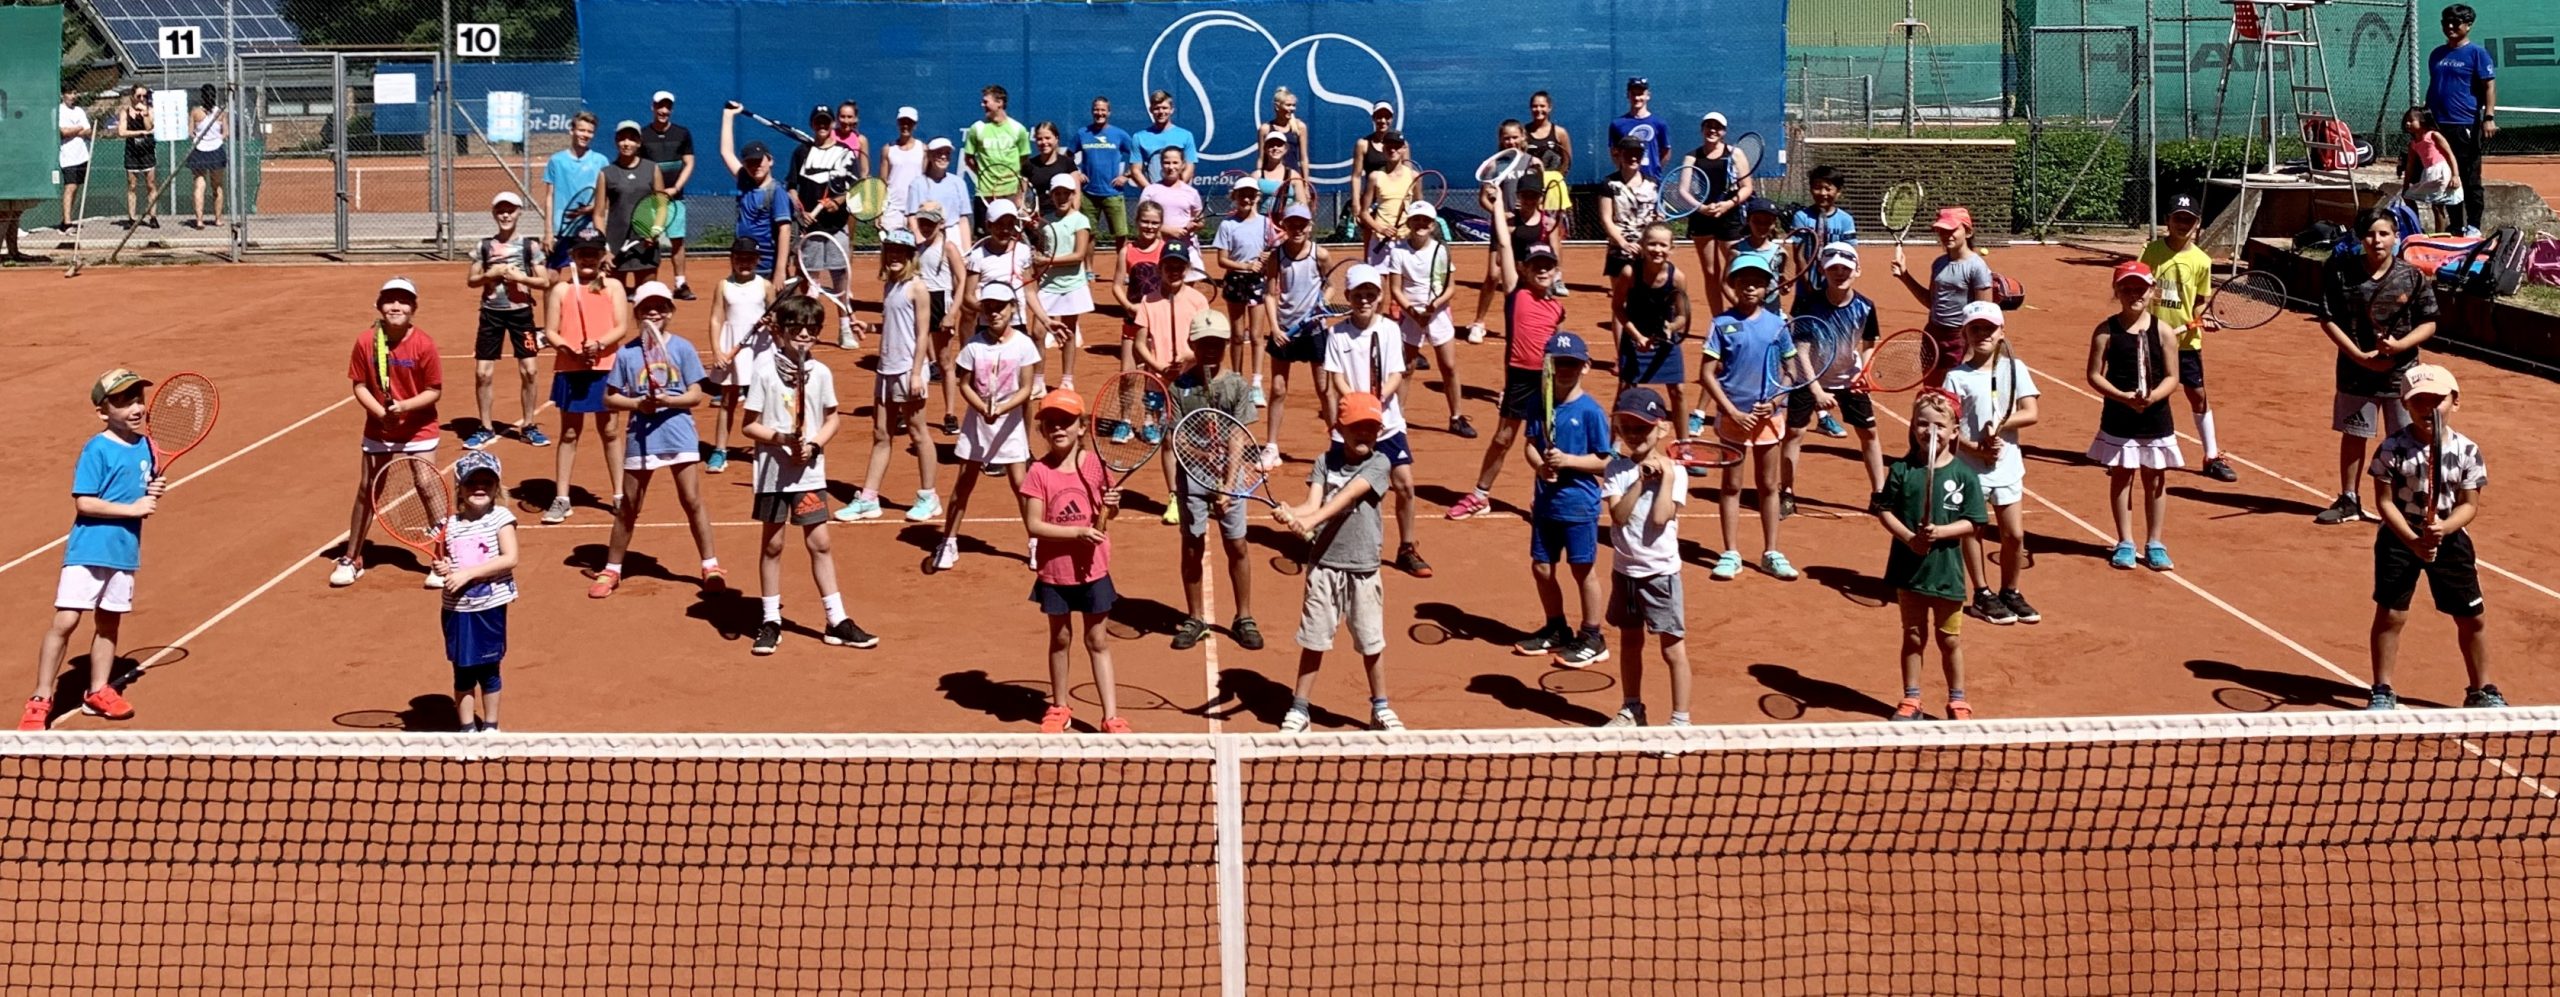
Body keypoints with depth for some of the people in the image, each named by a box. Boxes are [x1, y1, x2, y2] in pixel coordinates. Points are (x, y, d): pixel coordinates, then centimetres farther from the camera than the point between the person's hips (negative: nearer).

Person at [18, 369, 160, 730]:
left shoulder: (144, 447, 7)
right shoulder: (97, 450, -14)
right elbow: (83, 502, -20)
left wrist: (154, 493, -2)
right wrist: (132, 509, -21)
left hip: (124, 551, 7)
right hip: (88, 550, -7)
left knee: (109, 622, 16)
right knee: (65, 621, -9)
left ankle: (98, 692, 29)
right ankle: (40, 701, -2)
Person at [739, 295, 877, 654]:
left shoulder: (821, 373, 0)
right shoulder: (765, 373, -9)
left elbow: (833, 418, 9)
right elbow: (750, 425, -7)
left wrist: (814, 443, -9)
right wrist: (781, 438, -22)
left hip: (810, 472, 2)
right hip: (772, 472, -2)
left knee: (820, 543, 4)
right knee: (772, 544, 7)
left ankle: (837, 621, 11)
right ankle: (770, 621, 17)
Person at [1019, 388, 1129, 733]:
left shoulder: (1095, 464, -4)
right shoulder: (1039, 472, -11)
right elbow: (1033, 525, -16)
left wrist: (1112, 506, -14)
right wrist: (1076, 531, -23)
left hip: (1093, 568, 1)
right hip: (1054, 570, -1)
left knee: (1098, 642, 7)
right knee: (1060, 639, 14)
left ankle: (1111, 717, 8)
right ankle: (1059, 708, 30)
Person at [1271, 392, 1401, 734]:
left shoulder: (1378, 463, -5)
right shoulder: (1325, 462, 2)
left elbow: (1348, 495, -20)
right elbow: (1313, 504, -11)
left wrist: (1312, 520, -34)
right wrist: (1290, 513, -34)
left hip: (1363, 568, -1)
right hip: (1323, 563, 1)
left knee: (1372, 642, 10)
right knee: (1314, 639, 8)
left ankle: (1381, 708, 27)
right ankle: (1299, 709, 20)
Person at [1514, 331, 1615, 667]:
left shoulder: (1591, 410, -11)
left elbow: (1603, 461, -10)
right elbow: (1531, 444, 5)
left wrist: (1567, 460, -23)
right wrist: (1540, 464, -16)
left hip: (1579, 504, -5)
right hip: (1546, 502, 6)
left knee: (1582, 570, 3)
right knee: (1541, 568, 13)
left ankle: (1591, 638, 16)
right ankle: (1556, 630, 32)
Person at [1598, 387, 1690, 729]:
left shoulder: (1674, 472, -9)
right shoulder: (1617, 468, -1)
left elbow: (1660, 517, -22)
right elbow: (1619, 515, -14)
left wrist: (1666, 477, -18)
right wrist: (1641, 478, -18)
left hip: (1660, 572, -4)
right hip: (1625, 571, 4)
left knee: (1672, 648, 1)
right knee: (1630, 642, 18)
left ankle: (1681, 719, 9)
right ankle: (1631, 709, 34)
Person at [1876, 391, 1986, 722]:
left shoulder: (1963, 475, -7)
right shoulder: (1902, 470, -5)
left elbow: (1972, 522, -6)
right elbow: (1885, 511, -3)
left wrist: (1941, 532, -22)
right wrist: (1908, 537, -18)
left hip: (1947, 570, -1)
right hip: (1910, 567, 1)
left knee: (1949, 639, 11)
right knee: (1913, 636, 12)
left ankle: (1957, 701, 25)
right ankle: (1911, 700, 24)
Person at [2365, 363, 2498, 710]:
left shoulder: (2467, 451, -6)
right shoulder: (2393, 449, -11)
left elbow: (2470, 506, -5)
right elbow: (2386, 502, -12)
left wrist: (2443, 529, -24)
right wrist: (2413, 540, -22)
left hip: (2450, 538, 2)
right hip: (2399, 538, -2)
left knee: (2473, 616, 9)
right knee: (2390, 615, -1)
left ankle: (2481, 690, 27)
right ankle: (2382, 691, 15)